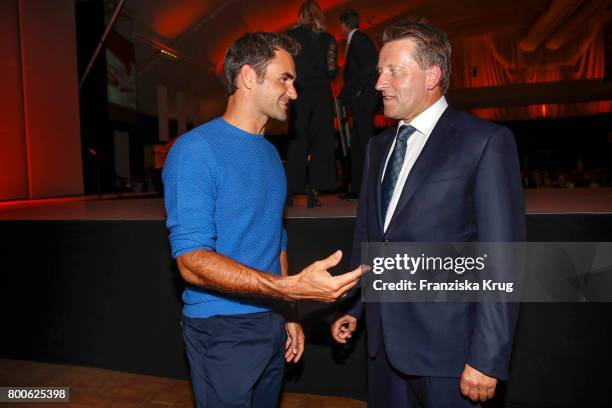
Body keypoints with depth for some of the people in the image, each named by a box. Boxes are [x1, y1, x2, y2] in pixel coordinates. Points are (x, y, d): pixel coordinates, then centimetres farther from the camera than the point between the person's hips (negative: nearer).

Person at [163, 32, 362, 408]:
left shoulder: (270, 152, 8)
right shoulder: (195, 149, -16)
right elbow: (192, 261, -23)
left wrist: (288, 312, 13)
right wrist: (290, 288, -33)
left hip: (271, 325, 7)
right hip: (223, 331, -7)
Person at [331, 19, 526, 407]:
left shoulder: (486, 141, -10)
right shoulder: (379, 145, 10)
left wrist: (487, 357, -16)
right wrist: (354, 307, 12)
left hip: (445, 342, -5)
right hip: (384, 334, 6)